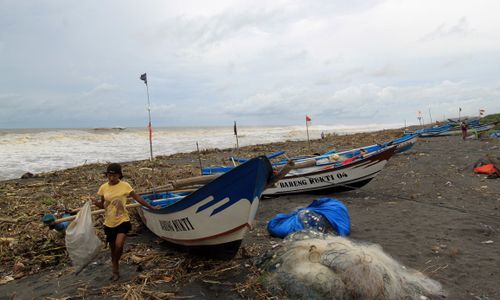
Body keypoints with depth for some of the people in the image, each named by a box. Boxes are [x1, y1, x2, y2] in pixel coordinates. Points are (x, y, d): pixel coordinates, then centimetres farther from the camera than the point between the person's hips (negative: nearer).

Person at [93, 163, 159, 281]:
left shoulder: (125, 186, -10)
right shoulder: (103, 188, -1)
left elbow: (138, 198, -3)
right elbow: (103, 205, 9)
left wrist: (151, 207, 0)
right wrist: (97, 203, -14)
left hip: (122, 221, -3)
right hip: (109, 223, 3)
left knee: (119, 246, -21)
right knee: (113, 249, 13)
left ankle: (115, 264, 8)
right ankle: (116, 271, 32)